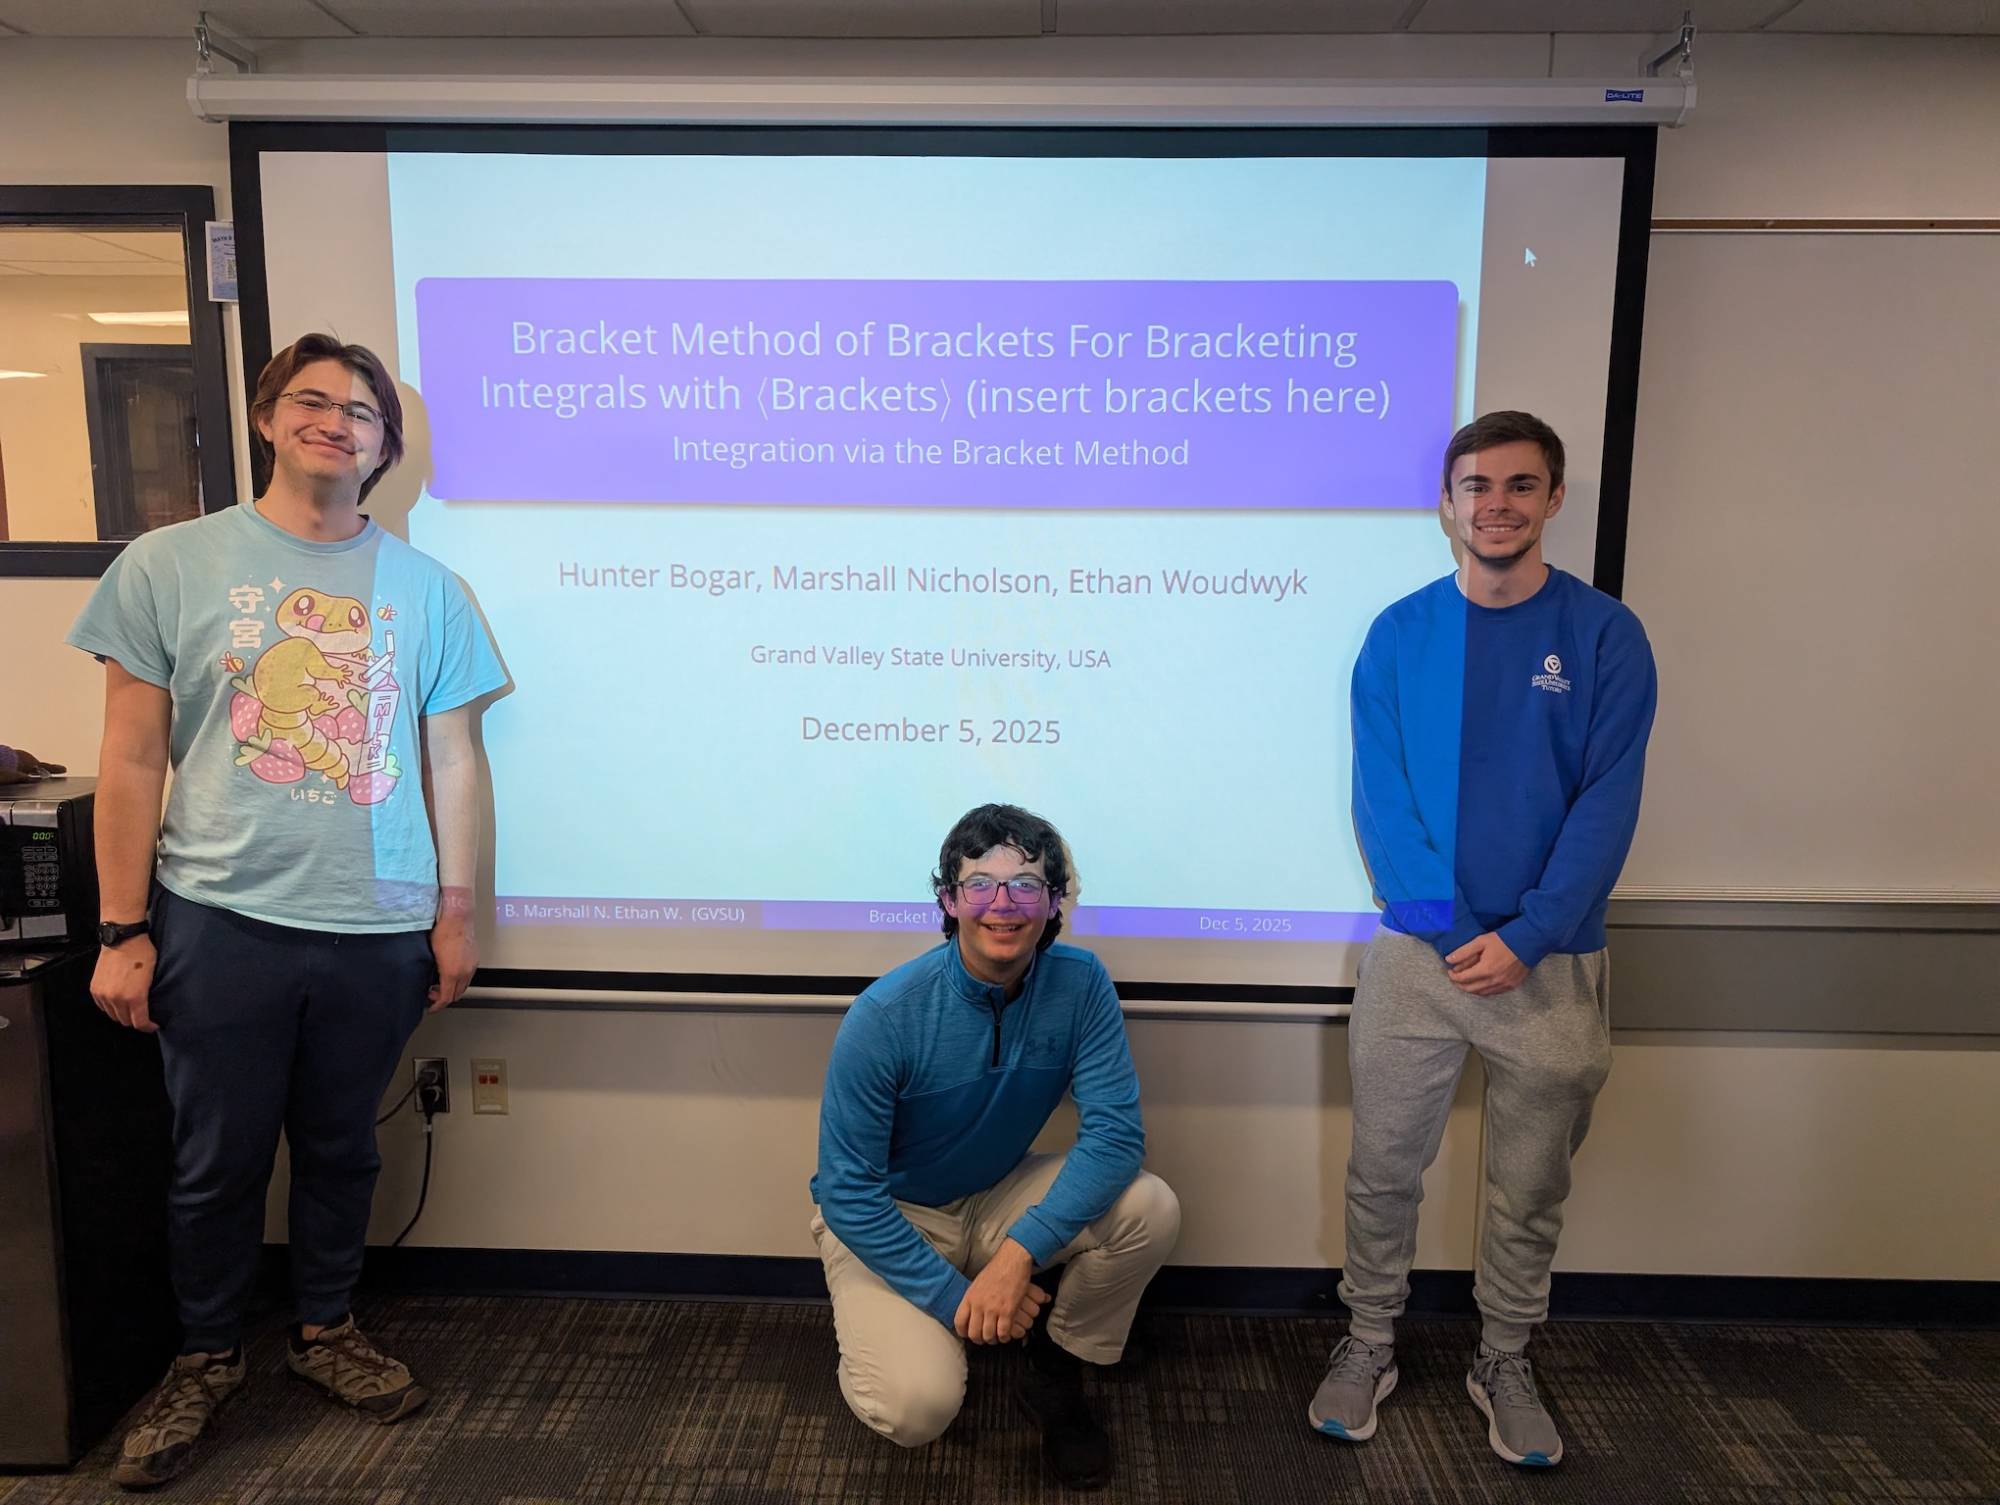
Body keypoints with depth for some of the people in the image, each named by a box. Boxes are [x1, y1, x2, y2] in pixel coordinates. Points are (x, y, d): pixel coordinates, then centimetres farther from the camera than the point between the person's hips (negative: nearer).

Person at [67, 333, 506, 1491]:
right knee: (219, 1160, 12)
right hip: (220, 920, -1)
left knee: (342, 1147, 15)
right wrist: (121, 931, -2)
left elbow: (452, 762, 7)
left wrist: (455, 914, 5)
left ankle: (328, 1330, 37)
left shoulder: (426, 590, 4)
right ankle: (208, 1359, 34)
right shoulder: (170, 566, 0)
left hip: (379, 929, 1)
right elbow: (132, 761, 0)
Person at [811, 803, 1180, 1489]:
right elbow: (847, 1193, -21)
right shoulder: (885, 1015, -27)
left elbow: (1116, 1133, -22)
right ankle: (872, 1320, 11)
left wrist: (1020, 1251, -33)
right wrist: (953, 1297, -23)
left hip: (999, 1197, 4)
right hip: (887, 1220, -3)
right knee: (918, 1406, -26)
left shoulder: (1080, 983, -18)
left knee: (1150, 1208, -20)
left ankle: (1057, 1376, 5)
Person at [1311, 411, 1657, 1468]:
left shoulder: (1605, 636, -3)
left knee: (1529, 1191, 14)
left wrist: (1526, 937, -16)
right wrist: (1450, 926, -14)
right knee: (1383, 1170, 10)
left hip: (1551, 965, 0)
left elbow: (1607, 805, -7)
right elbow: (1379, 798, -4)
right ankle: (1368, 1346, 30)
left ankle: (1503, 1363, 35)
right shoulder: (1399, 634, 0)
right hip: (1415, 954, 1)